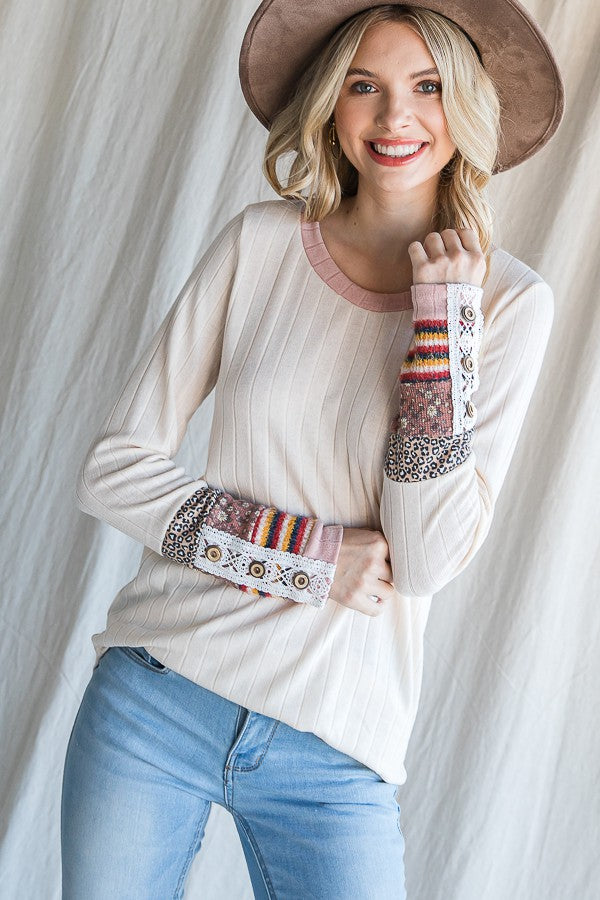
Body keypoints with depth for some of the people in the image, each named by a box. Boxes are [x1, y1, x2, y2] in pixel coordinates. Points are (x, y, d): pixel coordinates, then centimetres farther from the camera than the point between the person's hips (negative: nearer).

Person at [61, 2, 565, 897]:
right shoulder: (259, 243, -2)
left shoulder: (511, 302, -4)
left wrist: (441, 318, -16)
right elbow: (113, 468, -3)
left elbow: (428, 560, -12)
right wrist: (308, 551, -12)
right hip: (155, 696, 1)